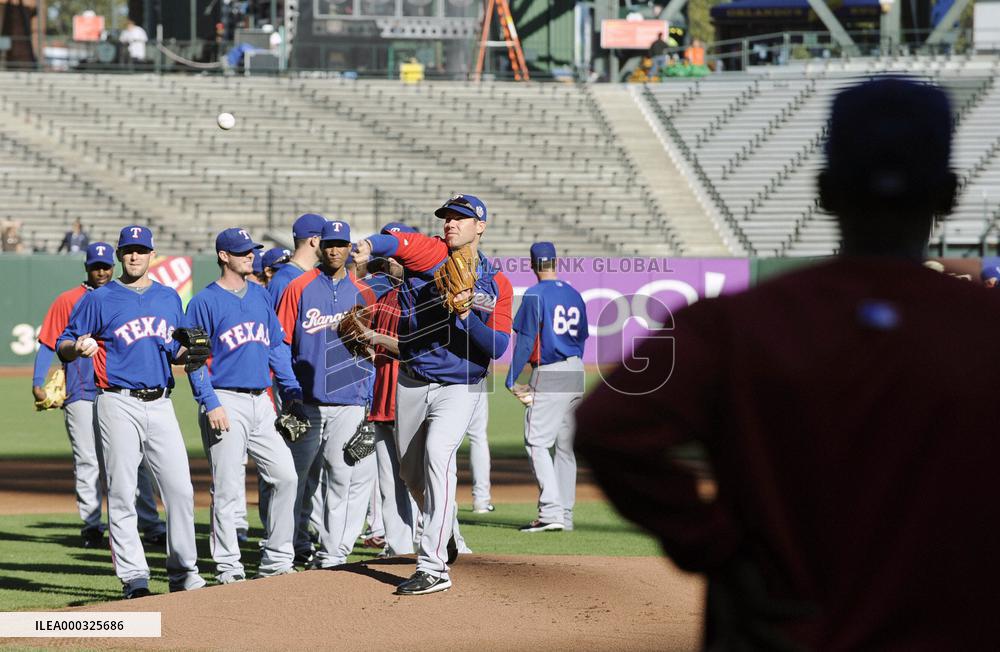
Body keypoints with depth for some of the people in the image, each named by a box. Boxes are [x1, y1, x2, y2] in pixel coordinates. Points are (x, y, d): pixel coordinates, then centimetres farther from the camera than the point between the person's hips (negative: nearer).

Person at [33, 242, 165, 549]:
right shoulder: (67, 301, 2)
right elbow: (48, 345, -1)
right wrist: (37, 383, -12)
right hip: (82, 396, -3)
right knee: (87, 463, -1)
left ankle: (151, 526, 2)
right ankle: (91, 528, 5)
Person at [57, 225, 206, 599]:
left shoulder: (169, 299, 15)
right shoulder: (99, 299, 2)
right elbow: (63, 346, 1)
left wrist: (190, 352, -2)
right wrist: (78, 347, -22)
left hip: (160, 404, 4)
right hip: (119, 404, -4)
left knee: (181, 490, -2)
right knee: (122, 494, -4)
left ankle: (183, 573, 7)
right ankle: (134, 579, -1)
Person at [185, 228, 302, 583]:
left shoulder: (261, 295, 15)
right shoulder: (205, 301, -4)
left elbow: (277, 346, 19)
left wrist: (292, 388, 8)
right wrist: (210, 404, -16)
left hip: (261, 403, 6)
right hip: (226, 403, -6)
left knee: (285, 476, 1)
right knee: (228, 489, -5)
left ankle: (276, 560, 10)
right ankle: (228, 568, 1)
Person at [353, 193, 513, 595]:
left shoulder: (497, 284, -2)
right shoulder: (432, 253, -4)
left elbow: (497, 347, -9)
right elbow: (398, 241, -26)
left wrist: (465, 315, -24)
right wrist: (369, 248, -47)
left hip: (460, 386, -3)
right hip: (412, 381, 3)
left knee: (438, 454, -24)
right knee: (410, 469, 14)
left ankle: (434, 568, -26)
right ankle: (443, 537, 42)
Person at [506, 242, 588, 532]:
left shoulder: (535, 295, -8)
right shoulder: (575, 295, 13)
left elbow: (525, 340, -12)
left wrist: (512, 380, -9)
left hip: (548, 375, -7)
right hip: (576, 374, 8)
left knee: (537, 442, -10)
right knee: (566, 446, 12)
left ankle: (551, 511, -22)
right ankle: (565, 516, 12)